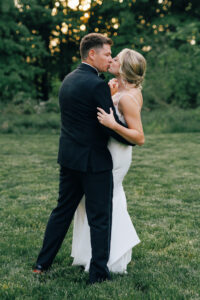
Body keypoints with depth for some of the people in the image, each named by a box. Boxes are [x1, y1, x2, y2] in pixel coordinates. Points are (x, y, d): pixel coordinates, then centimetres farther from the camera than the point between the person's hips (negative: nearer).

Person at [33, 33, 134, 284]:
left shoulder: (68, 80, 9)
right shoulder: (97, 85, -18)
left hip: (68, 158, 8)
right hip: (94, 161, -8)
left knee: (62, 210, 19)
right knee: (100, 218, 4)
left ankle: (42, 263, 26)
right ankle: (98, 273, 13)